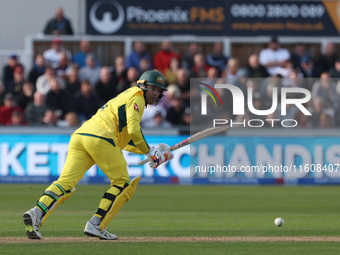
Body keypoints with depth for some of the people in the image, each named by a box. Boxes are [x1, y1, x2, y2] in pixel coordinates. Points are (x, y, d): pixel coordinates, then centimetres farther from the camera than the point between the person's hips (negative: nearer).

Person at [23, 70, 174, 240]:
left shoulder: (125, 97, 36)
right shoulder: (136, 97, 7)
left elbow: (124, 142, 36)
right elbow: (133, 130, -9)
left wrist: (152, 150, 29)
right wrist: (149, 152, 2)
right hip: (100, 138, -8)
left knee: (65, 183, -5)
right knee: (122, 183, 5)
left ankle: (37, 214, -27)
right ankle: (96, 225, -6)